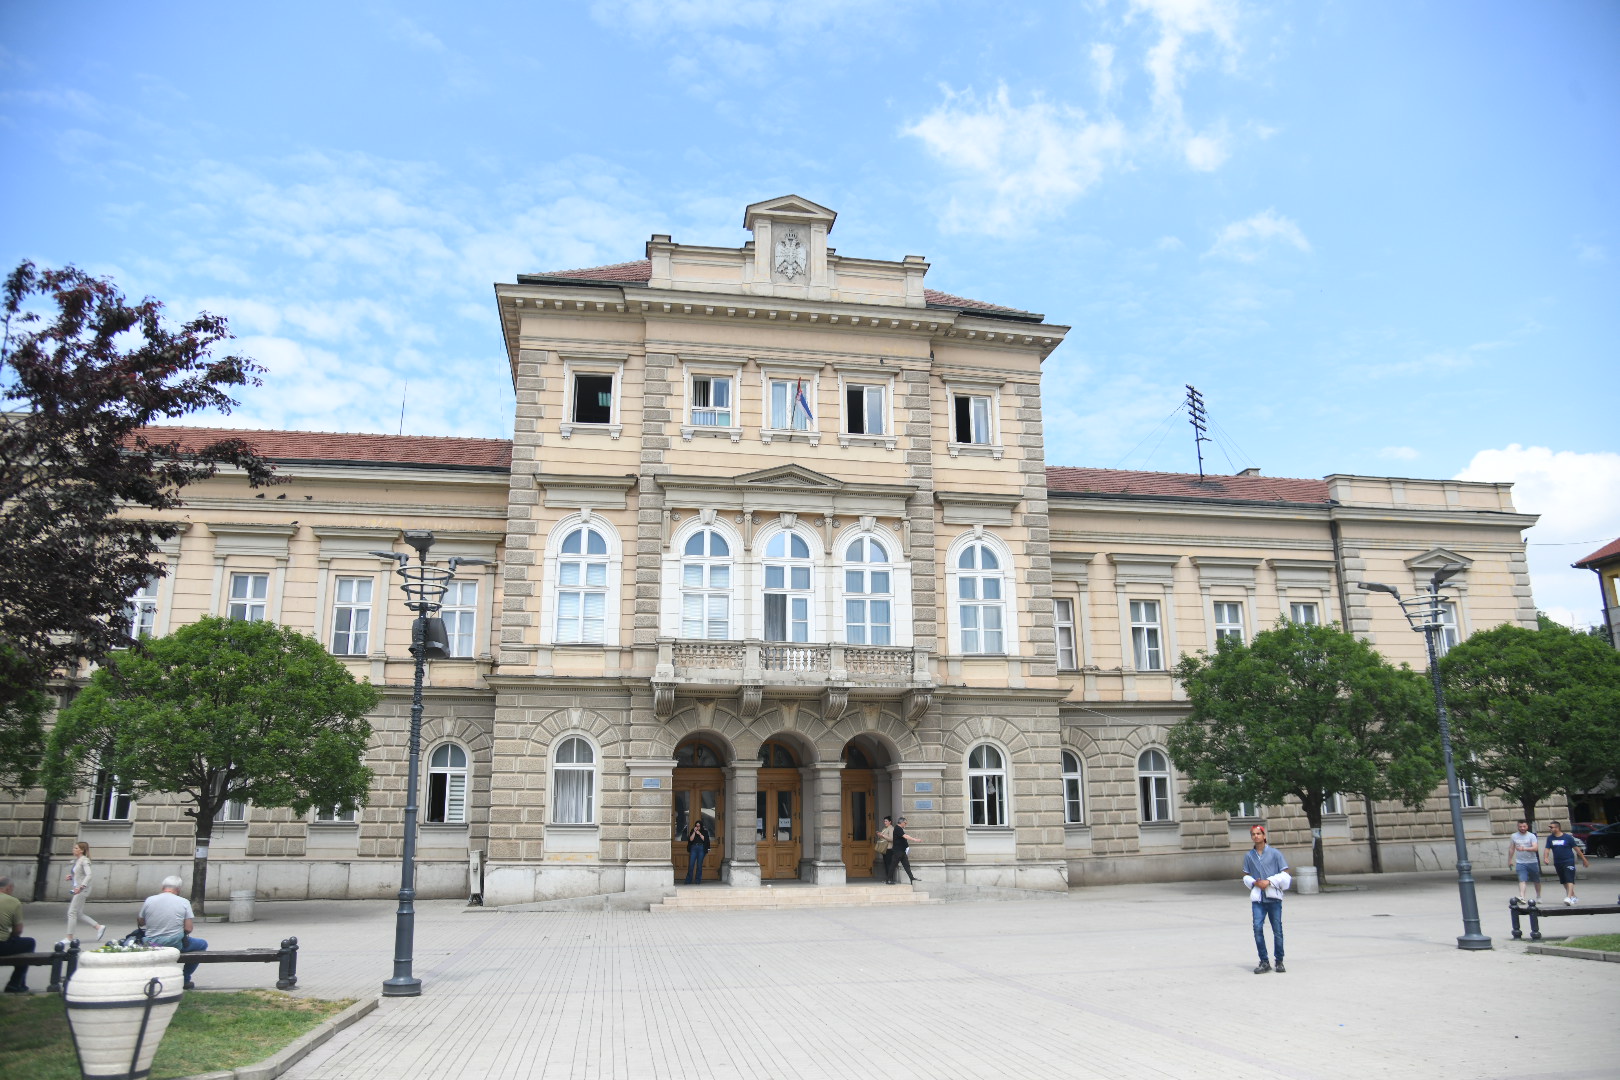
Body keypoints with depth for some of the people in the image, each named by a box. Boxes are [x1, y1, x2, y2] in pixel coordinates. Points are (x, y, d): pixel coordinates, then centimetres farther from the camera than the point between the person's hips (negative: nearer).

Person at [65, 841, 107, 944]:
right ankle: (99, 927, 14)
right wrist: (70, 877, 5)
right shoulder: (76, 860, 14)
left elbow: (88, 875, -21)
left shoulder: (84, 860, -12)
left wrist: (80, 887, -30)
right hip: (76, 889, 9)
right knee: (79, 914, 9)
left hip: (82, 890, -9)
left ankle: (70, 937, 1)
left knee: (72, 912, -6)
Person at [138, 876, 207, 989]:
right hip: (175, 944, -4)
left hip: (151, 945, 4)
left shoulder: (149, 900, 0)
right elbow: (188, 929, -9)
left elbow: (140, 923, 11)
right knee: (203, 944, 22)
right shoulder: (184, 902, -6)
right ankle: (185, 979, 18)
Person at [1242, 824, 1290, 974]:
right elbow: (1246, 876, 16)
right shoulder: (1248, 855, 10)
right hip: (1257, 898, 2)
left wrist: (1269, 881, -11)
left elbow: (1284, 873, 0)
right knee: (1257, 928, -9)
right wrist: (1254, 883, -4)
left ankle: (1279, 962, 17)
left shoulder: (1275, 853, 1)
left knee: (1277, 930, 3)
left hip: (1274, 897, -2)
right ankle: (1264, 962, -1)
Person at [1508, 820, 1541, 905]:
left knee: (1537, 880, 13)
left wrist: (1524, 848, -31)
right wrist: (1510, 860, 16)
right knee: (1522, 880, -13)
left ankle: (1538, 897, 32)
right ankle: (1521, 897, -24)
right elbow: (1511, 849, 16)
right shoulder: (1514, 836, 6)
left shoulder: (1531, 836, -3)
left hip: (1532, 862, 0)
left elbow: (1536, 848, -17)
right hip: (1520, 862, 0)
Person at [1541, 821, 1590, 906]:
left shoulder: (1568, 837, -6)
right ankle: (1574, 897, 28)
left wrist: (1584, 860, 3)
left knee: (1569, 880, -15)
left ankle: (1569, 898, -24)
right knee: (1564, 882, 13)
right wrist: (1545, 857, -15)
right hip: (1558, 863, 5)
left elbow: (1576, 849, 0)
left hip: (1568, 861, -5)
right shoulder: (1550, 838, 6)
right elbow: (1547, 849, 3)